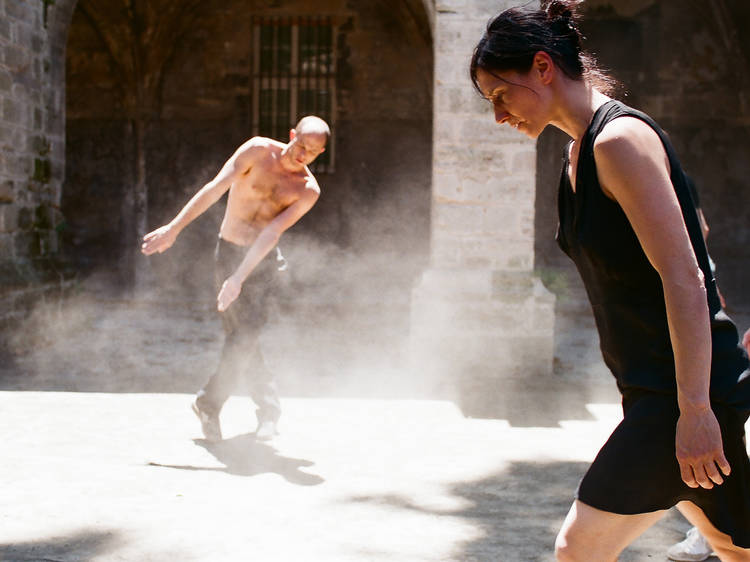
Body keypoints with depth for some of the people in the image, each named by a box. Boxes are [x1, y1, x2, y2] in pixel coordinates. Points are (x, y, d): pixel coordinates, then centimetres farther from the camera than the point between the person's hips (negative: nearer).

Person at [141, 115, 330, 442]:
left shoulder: (308, 191, -7)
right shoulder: (258, 151, -8)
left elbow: (271, 234, -17)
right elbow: (215, 188, -12)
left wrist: (239, 277, -25)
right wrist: (174, 228, -17)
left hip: (264, 260, 0)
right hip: (229, 254, 0)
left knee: (245, 335, -13)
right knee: (240, 336, 0)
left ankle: (208, 404, 2)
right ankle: (268, 408, 15)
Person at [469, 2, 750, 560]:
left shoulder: (620, 139, -17)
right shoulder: (579, 150, 13)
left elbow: (683, 278, -22)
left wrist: (694, 411, -24)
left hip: (688, 389, -10)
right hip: (652, 390, 10)